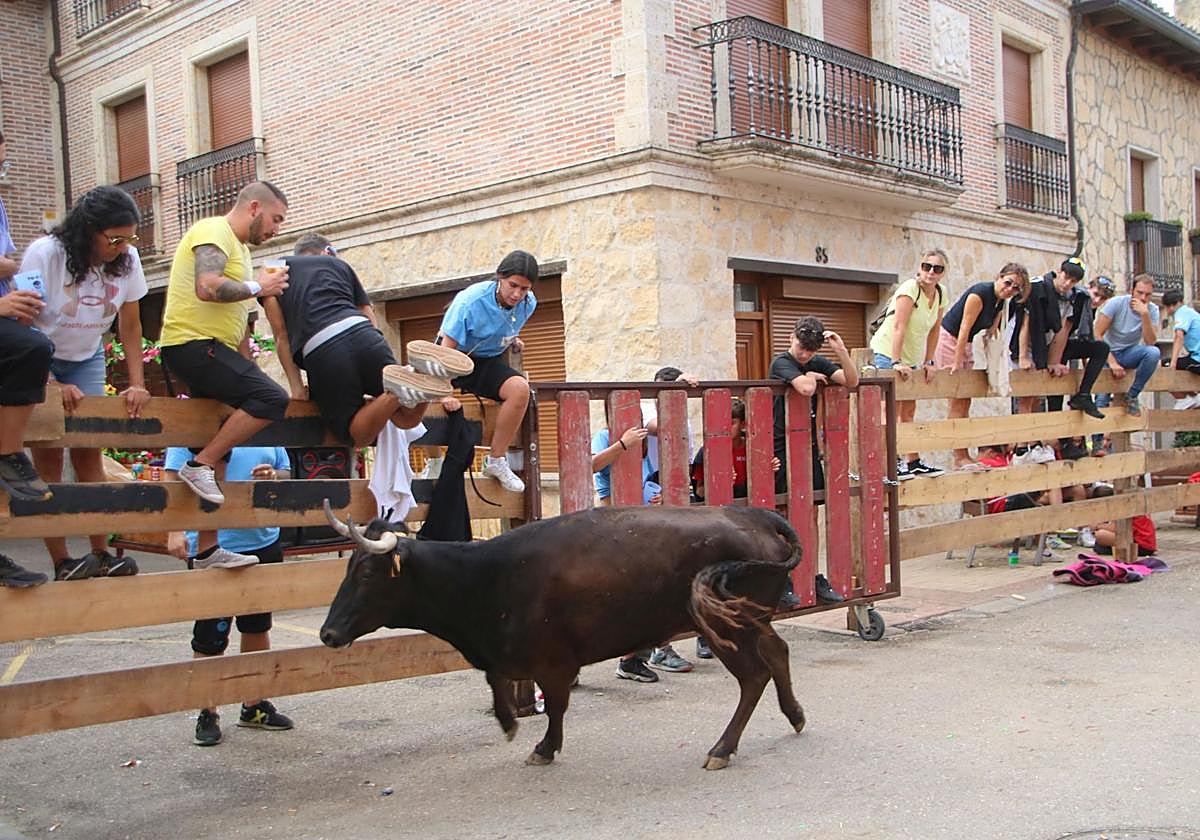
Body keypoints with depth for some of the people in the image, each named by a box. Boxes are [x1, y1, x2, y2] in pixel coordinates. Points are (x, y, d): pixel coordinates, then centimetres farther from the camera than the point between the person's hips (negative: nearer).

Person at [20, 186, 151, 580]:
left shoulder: (128, 260, -12)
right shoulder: (43, 255, -23)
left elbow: (131, 327, -3)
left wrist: (137, 384, -11)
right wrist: (53, 385, -29)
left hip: (86, 359, 3)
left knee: (89, 451, -6)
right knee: (49, 456, -11)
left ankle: (101, 555, -4)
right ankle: (62, 563, -11)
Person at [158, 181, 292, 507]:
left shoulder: (239, 248, 24)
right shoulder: (213, 231, -7)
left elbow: (236, 317, 27)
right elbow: (207, 287, -26)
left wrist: (249, 370, 21)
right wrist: (258, 287, -11)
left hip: (208, 350, 11)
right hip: (192, 343, -11)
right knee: (272, 398, -22)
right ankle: (200, 465, -16)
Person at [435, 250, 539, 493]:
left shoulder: (528, 304, -7)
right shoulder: (470, 301, -24)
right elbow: (447, 347, -24)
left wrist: (514, 340, 2)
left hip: (489, 362, 3)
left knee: (520, 388, -28)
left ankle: (496, 460, -13)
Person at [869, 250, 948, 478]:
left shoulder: (941, 294, 2)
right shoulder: (909, 289, -19)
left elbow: (934, 331, 7)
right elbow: (899, 327, -25)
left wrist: (928, 362, 4)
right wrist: (897, 362, -29)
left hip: (912, 357, 7)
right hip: (888, 352, -7)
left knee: (909, 411, 10)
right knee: (893, 410, -9)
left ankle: (913, 462, 15)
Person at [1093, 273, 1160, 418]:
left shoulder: (1152, 310, -6)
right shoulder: (1116, 303, -14)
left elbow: (1150, 342, -18)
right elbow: (1097, 335, -17)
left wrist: (1145, 314, -28)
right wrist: (1112, 363, -25)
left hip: (1130, 353, 3)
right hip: (1109, 353, -3)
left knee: (1154, 352, -32)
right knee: (1101, 404, -21)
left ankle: (1132, 395, -16)